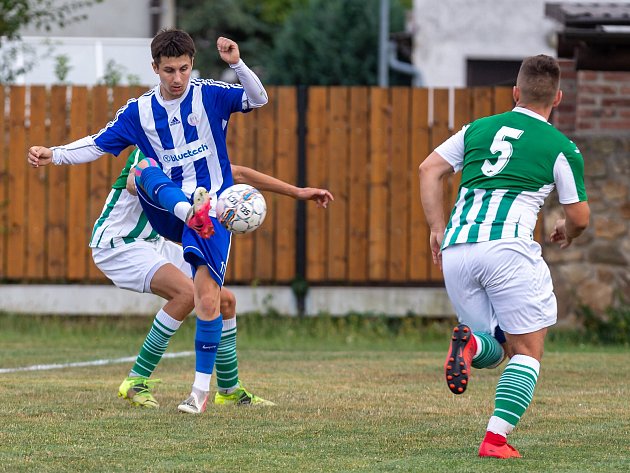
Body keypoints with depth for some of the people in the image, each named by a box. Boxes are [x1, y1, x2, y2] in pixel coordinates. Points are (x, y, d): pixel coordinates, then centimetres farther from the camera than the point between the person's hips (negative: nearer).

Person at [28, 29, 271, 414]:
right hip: (167, 210, 2)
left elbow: (258, 99, -13)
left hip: (213, 206, -2)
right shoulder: (140, 111, 4)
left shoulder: (209, 96, -3)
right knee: (146, 170, -30)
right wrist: (53, 155, -6)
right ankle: (192, 212, -58)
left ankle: (202, 386, -1)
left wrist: (236, 64, -29)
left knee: (207, 295, -12)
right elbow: (99, 144, 7)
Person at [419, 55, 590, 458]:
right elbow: (580, 217, 12)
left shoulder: (478, 129, 19)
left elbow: (429, 170, 14)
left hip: (455, 249, 5)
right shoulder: (562, 148, 7)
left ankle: (471, 343, -18)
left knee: (492, 350, 18)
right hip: (508, 244, -4)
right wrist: (567, 233, 34)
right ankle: (496, 437, -11)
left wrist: (438, 229, 16)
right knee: (528, 350, 6)